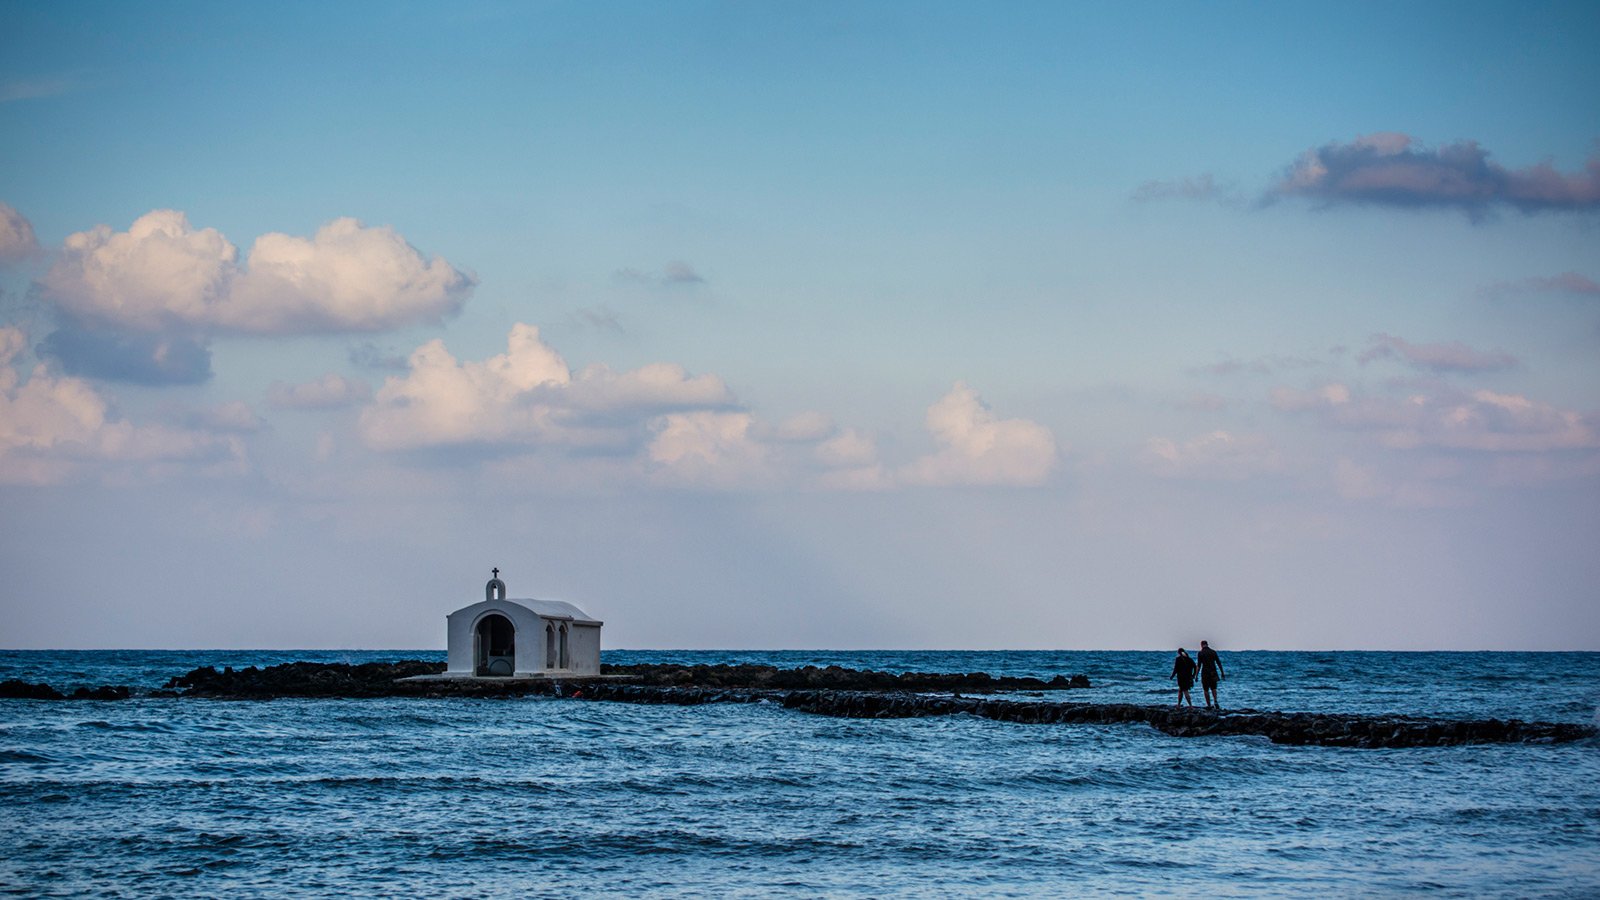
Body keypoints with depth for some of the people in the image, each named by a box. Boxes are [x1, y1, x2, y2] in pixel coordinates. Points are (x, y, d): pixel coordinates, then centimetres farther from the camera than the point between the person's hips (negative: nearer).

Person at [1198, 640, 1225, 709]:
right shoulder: (1213, 652, 5)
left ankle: (1209, 705, 6)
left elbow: (1199, 665, -9)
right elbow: (1219, 663, 5)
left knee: (1206, 690, 8)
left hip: (1205, 673, -3)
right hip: (1213, 673, 3)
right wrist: (1222, 673, 10)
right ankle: (1215, 701, -8)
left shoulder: (1201, 653, -5)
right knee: (1213, 688, 16)